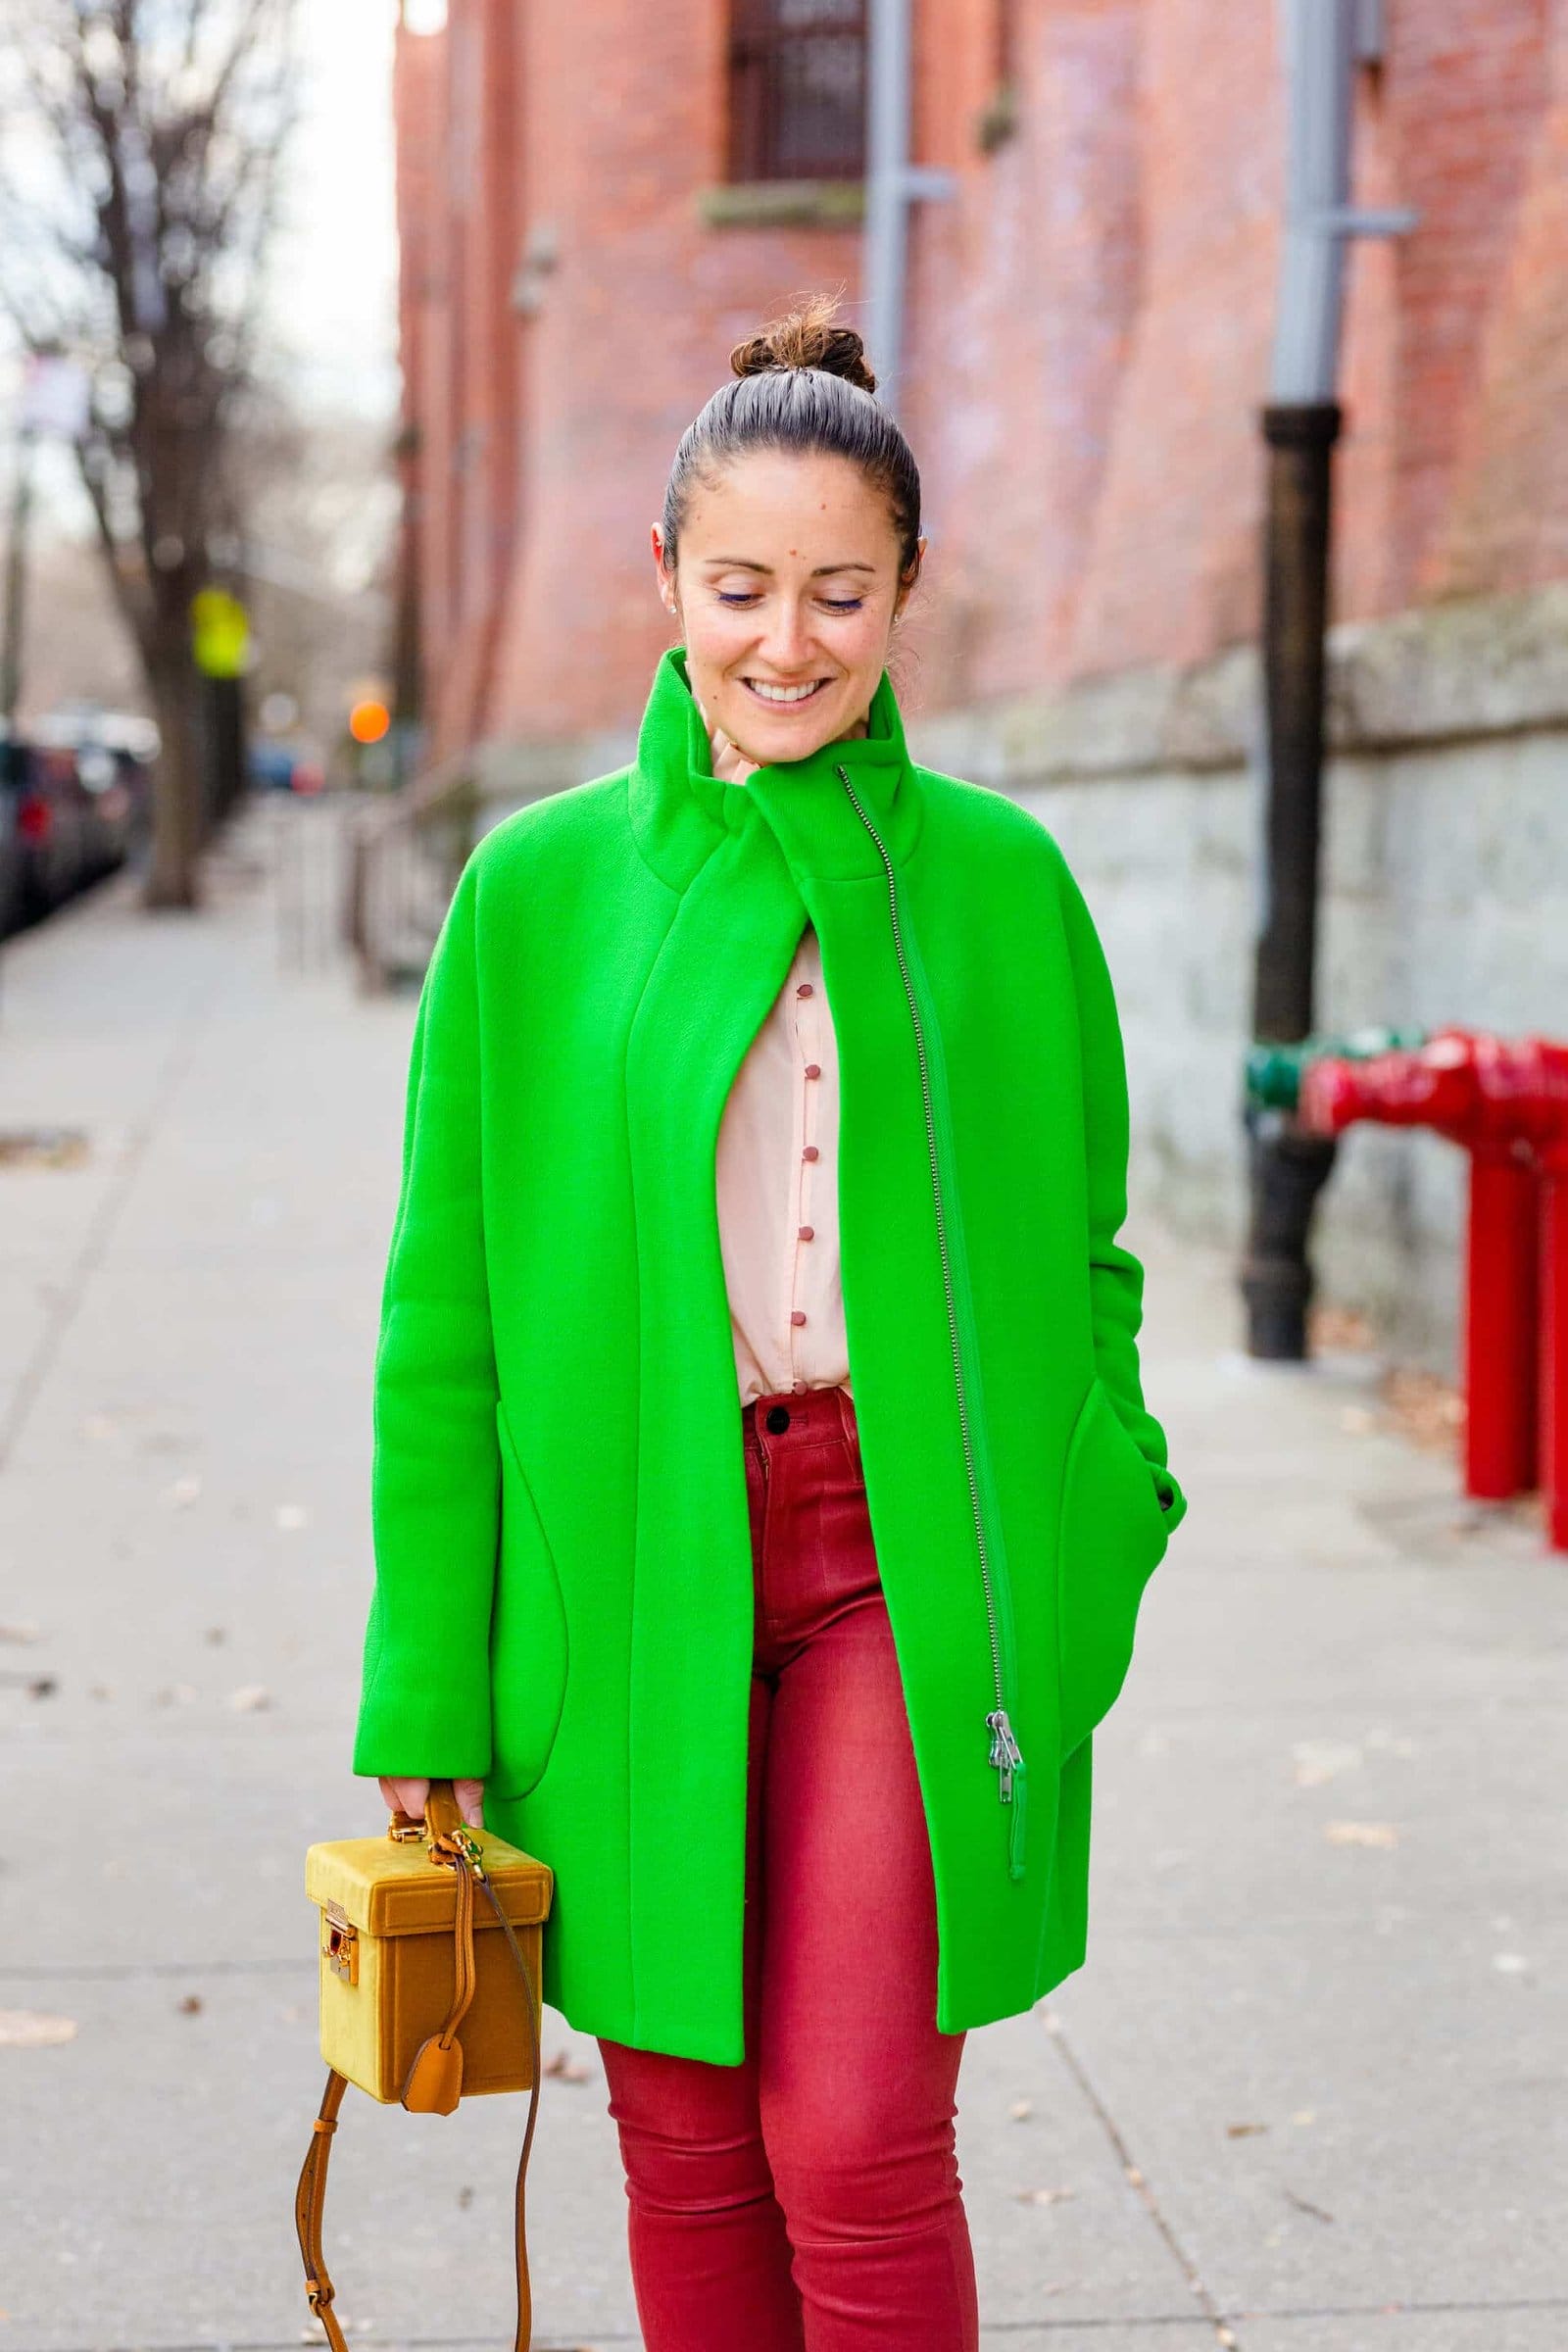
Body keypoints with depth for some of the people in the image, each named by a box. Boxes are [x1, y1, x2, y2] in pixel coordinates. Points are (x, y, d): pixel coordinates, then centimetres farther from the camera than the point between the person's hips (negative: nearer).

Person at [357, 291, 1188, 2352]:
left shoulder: (995, 878, 1)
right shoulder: (538, 890, 1)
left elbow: (1078, 1249, 11)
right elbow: (447, 1308, 3)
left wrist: (1104, 1538, 5)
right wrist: (430, 1695, 2)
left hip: (902, 1555, -1)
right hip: (629, 1562, 1)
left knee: (856, 2144, -7)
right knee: (686, 2141, 9)